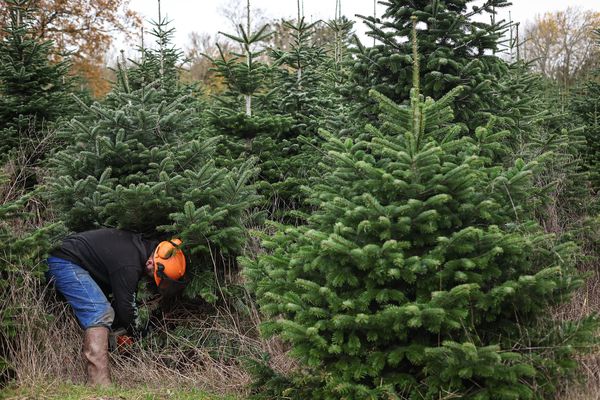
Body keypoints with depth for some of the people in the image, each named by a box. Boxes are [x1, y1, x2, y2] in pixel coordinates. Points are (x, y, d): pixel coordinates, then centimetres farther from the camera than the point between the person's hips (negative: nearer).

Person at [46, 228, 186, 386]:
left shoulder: (140, 245, 4)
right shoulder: (129, 265, -26)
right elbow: (125, 305, -16)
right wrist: (134, 334, 2)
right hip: (65, 263, -11)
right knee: (100, 314, -20)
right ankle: (99, 383, -26)